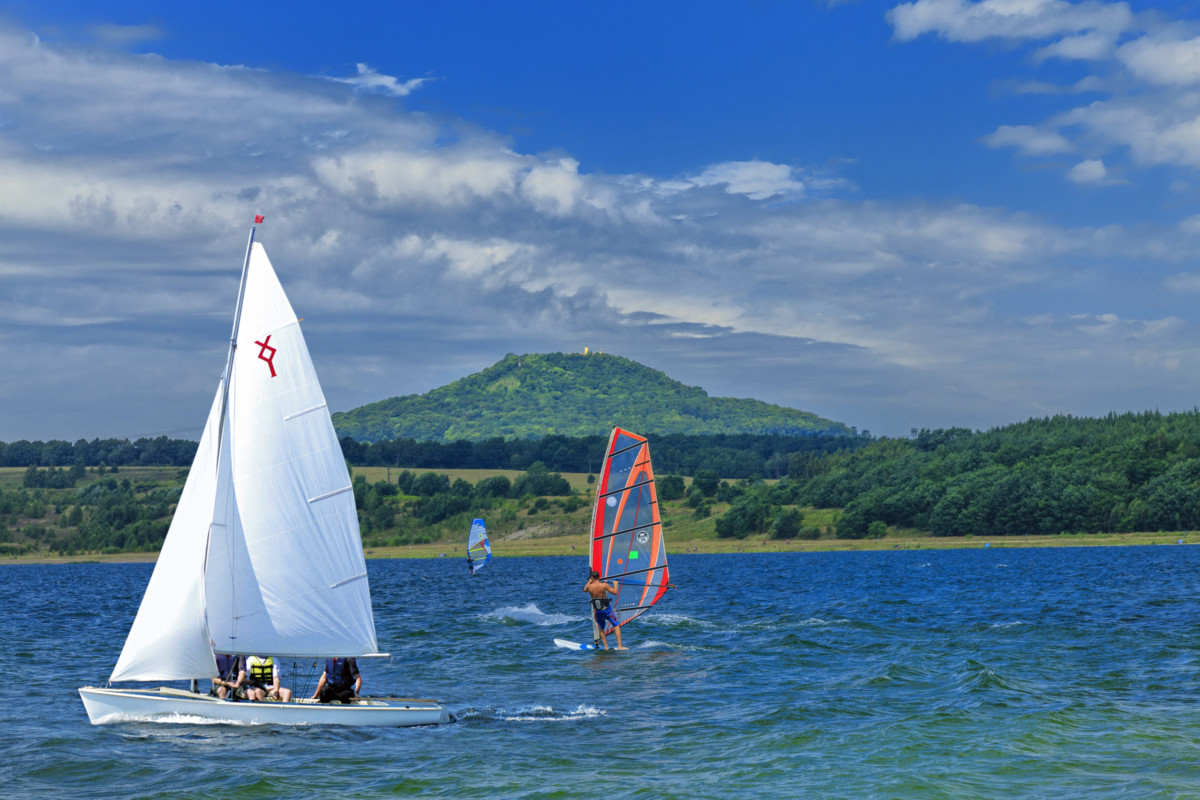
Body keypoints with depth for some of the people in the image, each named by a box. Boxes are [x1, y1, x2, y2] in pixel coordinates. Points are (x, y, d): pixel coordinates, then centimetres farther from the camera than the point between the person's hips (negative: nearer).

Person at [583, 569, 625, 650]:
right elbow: (615, 592, -7)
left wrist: (589, 581, 34)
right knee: (617, 626, 6)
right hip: (606, 609, -3)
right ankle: (620, 646, -4)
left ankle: (606, 647, 15)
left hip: (597, 611, 3)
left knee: (601, 629, 20)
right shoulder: (604, 585, -13)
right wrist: (615, 584, 10)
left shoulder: (589, 586, -4)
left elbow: (585, 589, 21)